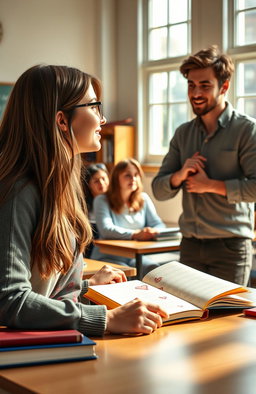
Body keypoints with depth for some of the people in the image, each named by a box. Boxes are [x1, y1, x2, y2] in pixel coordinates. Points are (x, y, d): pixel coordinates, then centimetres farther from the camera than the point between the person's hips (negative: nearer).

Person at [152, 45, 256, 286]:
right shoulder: (183, 134, 10)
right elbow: (159, 190, 9)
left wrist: (210, 185, -14)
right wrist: (180, 174, -10)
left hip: (230, 248, -5)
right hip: (190, 246, 5)